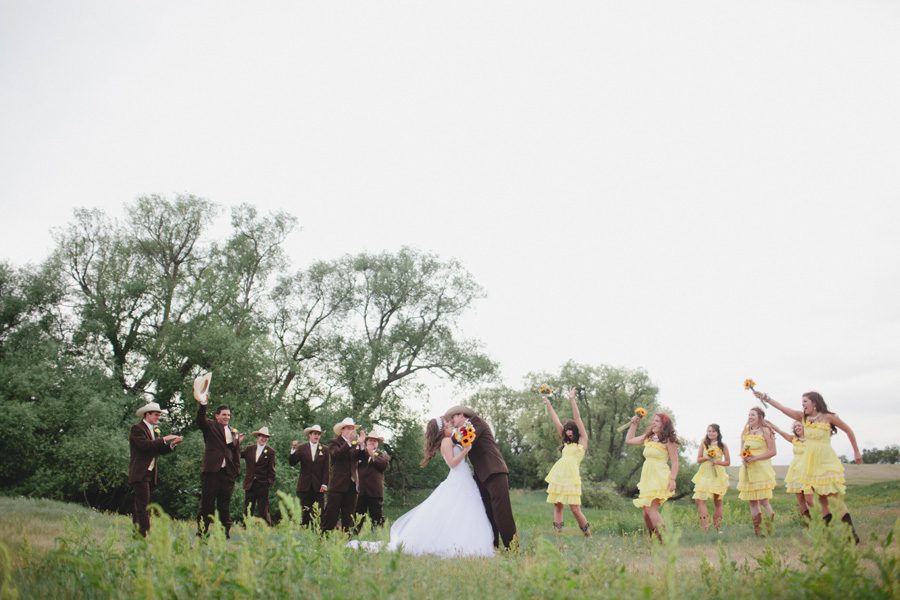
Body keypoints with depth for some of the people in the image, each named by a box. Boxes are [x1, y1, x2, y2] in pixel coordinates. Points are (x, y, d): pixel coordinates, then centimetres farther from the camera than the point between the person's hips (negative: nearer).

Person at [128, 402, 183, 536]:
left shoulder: (155, 430, 17)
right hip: (140, 473, -8)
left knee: (140, 504, 11)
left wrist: (172, 444, -4)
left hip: (151, 473, 8)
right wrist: (164, 439, -22)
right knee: (143, 504, -13)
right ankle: (145, 532, -16)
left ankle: (137, 531, 14)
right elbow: (145, 445, -23)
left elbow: (159, 450, 12)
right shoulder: (137, 428, -8)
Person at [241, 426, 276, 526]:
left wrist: (270, 483, -8)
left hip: (263, 485, -3)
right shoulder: (249, 449, 8)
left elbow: (271, 469, 0)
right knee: (247, 510, 7)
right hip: (250, 484, 3)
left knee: (263, 511, -1)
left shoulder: (270, 452, 1)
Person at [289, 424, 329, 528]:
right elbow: (292, 462, -5)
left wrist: (324, 484, -7)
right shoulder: (301, 448, 4)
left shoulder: (324, 450, 6)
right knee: (304, 513, 2)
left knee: (318, 513, -4)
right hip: (305, 486, 0)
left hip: (318, 487, 0)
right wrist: (293, 450, -21)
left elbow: (326, 469, 3)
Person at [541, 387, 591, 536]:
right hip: (557, 476, 6)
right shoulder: (566, 442, 18)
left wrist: (572, 399, -5)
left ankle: (588, 534, 8)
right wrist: (548, 404, 15)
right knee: (557, 505, 3)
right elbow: (556, 421, 17)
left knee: (575, 509, -7)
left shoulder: (582, 441, 4)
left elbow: (578, 418, -1)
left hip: (571, 477, -6)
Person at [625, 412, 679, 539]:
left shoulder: (668, 441, -5)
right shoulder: (648, 438, 14)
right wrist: (634, 424, 17)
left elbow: (675, 462, -7)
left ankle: (665, 539, -17)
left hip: (659, 478, -7)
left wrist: (672, 479, -17)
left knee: (650, 509, -17)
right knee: (646, 511, 5)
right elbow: (629, 440, 23)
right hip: (647, 478, 7)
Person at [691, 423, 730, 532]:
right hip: (705, 474, 0)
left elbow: (728, 462, 2)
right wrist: (706, 458, -16)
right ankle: (704, 527, -11)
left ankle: (717, 527, 19)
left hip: (718, 474, 0)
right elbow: (698, 459, 3)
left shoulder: (722, 445, 0)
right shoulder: (703, 444, 2)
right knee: (700, 499, -13)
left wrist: (717, 461, -14)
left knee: (717, 501, 9)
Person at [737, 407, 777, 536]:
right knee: (752, 501, 6)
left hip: (762, 469, -6)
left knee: (763, 500, -11)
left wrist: (755, 458, -16)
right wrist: (743, 458, -3)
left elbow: (772, 451, -9)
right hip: (748, 470, 6)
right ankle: (757, 530, 11)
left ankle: (770, 528, 3)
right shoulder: (745, 432, 13)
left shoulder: (765, 431, -4)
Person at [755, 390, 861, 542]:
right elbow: (783, 408, 7)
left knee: (834, 498, -10)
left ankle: (852, 533, -5)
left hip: (826, 462, -5)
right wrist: (766, 398, 4)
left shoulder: (828, 417, -8)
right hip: (811, 463, 5)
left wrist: (856, 452, 6)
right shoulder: (803, 417, 6)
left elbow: (848, 430, 1)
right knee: (822, 498, 7)